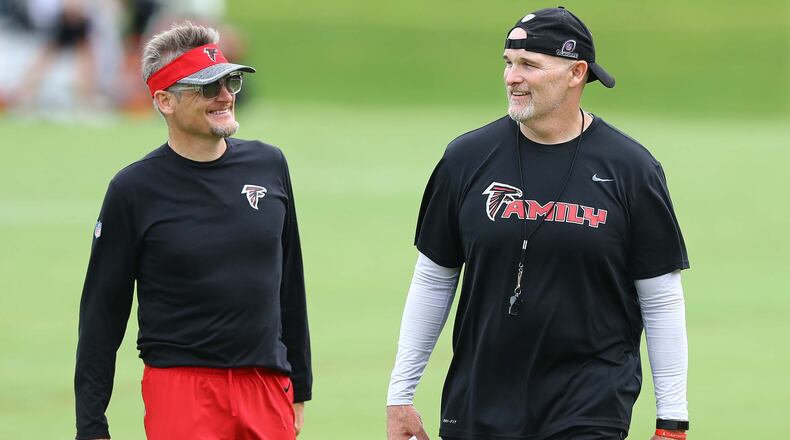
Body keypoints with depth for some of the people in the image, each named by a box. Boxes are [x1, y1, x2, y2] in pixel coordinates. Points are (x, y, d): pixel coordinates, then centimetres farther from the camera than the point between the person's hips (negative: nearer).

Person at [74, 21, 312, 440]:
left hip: (267, 388, 4)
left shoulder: (269, 165, 8)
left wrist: (300, 389, 18)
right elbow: (102, 311, -1)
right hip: (180, 385, -4)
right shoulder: (134, 189, -4)